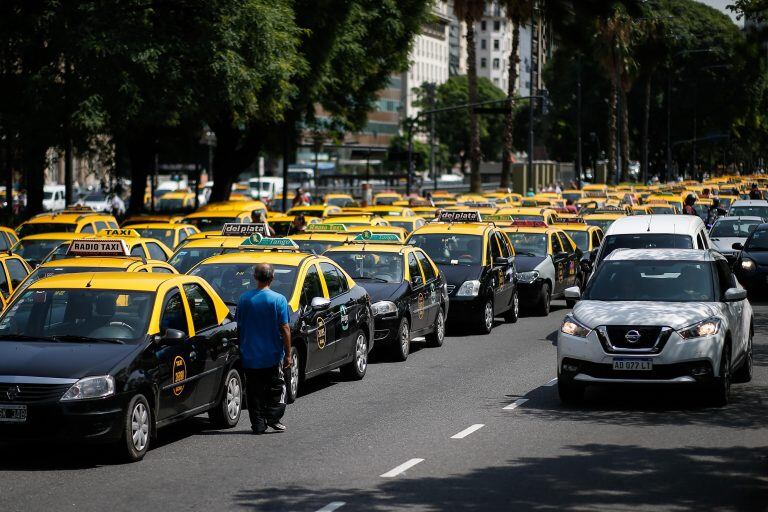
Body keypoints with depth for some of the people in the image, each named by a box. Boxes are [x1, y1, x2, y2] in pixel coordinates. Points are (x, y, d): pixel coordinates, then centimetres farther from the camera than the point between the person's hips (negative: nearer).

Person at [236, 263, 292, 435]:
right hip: (273, 356, -2)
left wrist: (241, 349, 16)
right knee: (276, 388, 12)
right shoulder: (279, 300, -9)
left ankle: (258, 424, 6)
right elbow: (284, 329, -10)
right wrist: (288, 354, -4)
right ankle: (273, 417, -1)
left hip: (249, 356, 2)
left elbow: (239, 327, 5)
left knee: (255, 391, 8)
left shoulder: (244, 299, -1)